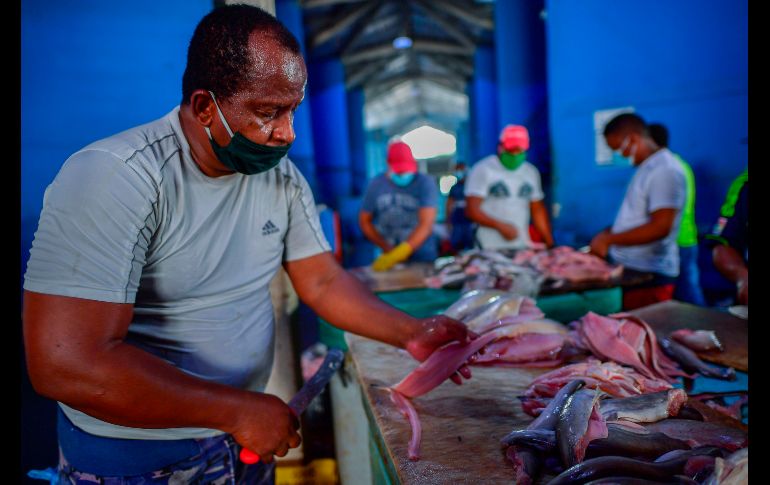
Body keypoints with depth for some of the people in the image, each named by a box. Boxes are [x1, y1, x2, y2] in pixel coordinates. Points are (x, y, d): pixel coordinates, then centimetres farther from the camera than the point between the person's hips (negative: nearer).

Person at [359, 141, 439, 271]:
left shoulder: (426, 183, -13)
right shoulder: (376, 185, -4)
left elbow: (426, 224, -22)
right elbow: (364, 221, 2)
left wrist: (398, 254, -33)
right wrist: (387, 249, -10)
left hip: (423, 255, -2)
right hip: (391, 255, 2)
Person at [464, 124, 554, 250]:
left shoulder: (531, 172, 14)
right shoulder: (483, 170, -3)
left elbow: (538, 210, 18)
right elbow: (472, 210, -10)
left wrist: (549, 243, 9)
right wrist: (500, 226, -21)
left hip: (523, 246, 5)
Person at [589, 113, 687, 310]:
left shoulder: (665, 170, -15)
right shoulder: (646, 168, 15)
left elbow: (660, 228, -23)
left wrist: (609, 239, -19)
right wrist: (607, 234, 10)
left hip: (649, 276, -9)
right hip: (630, 271, 9)